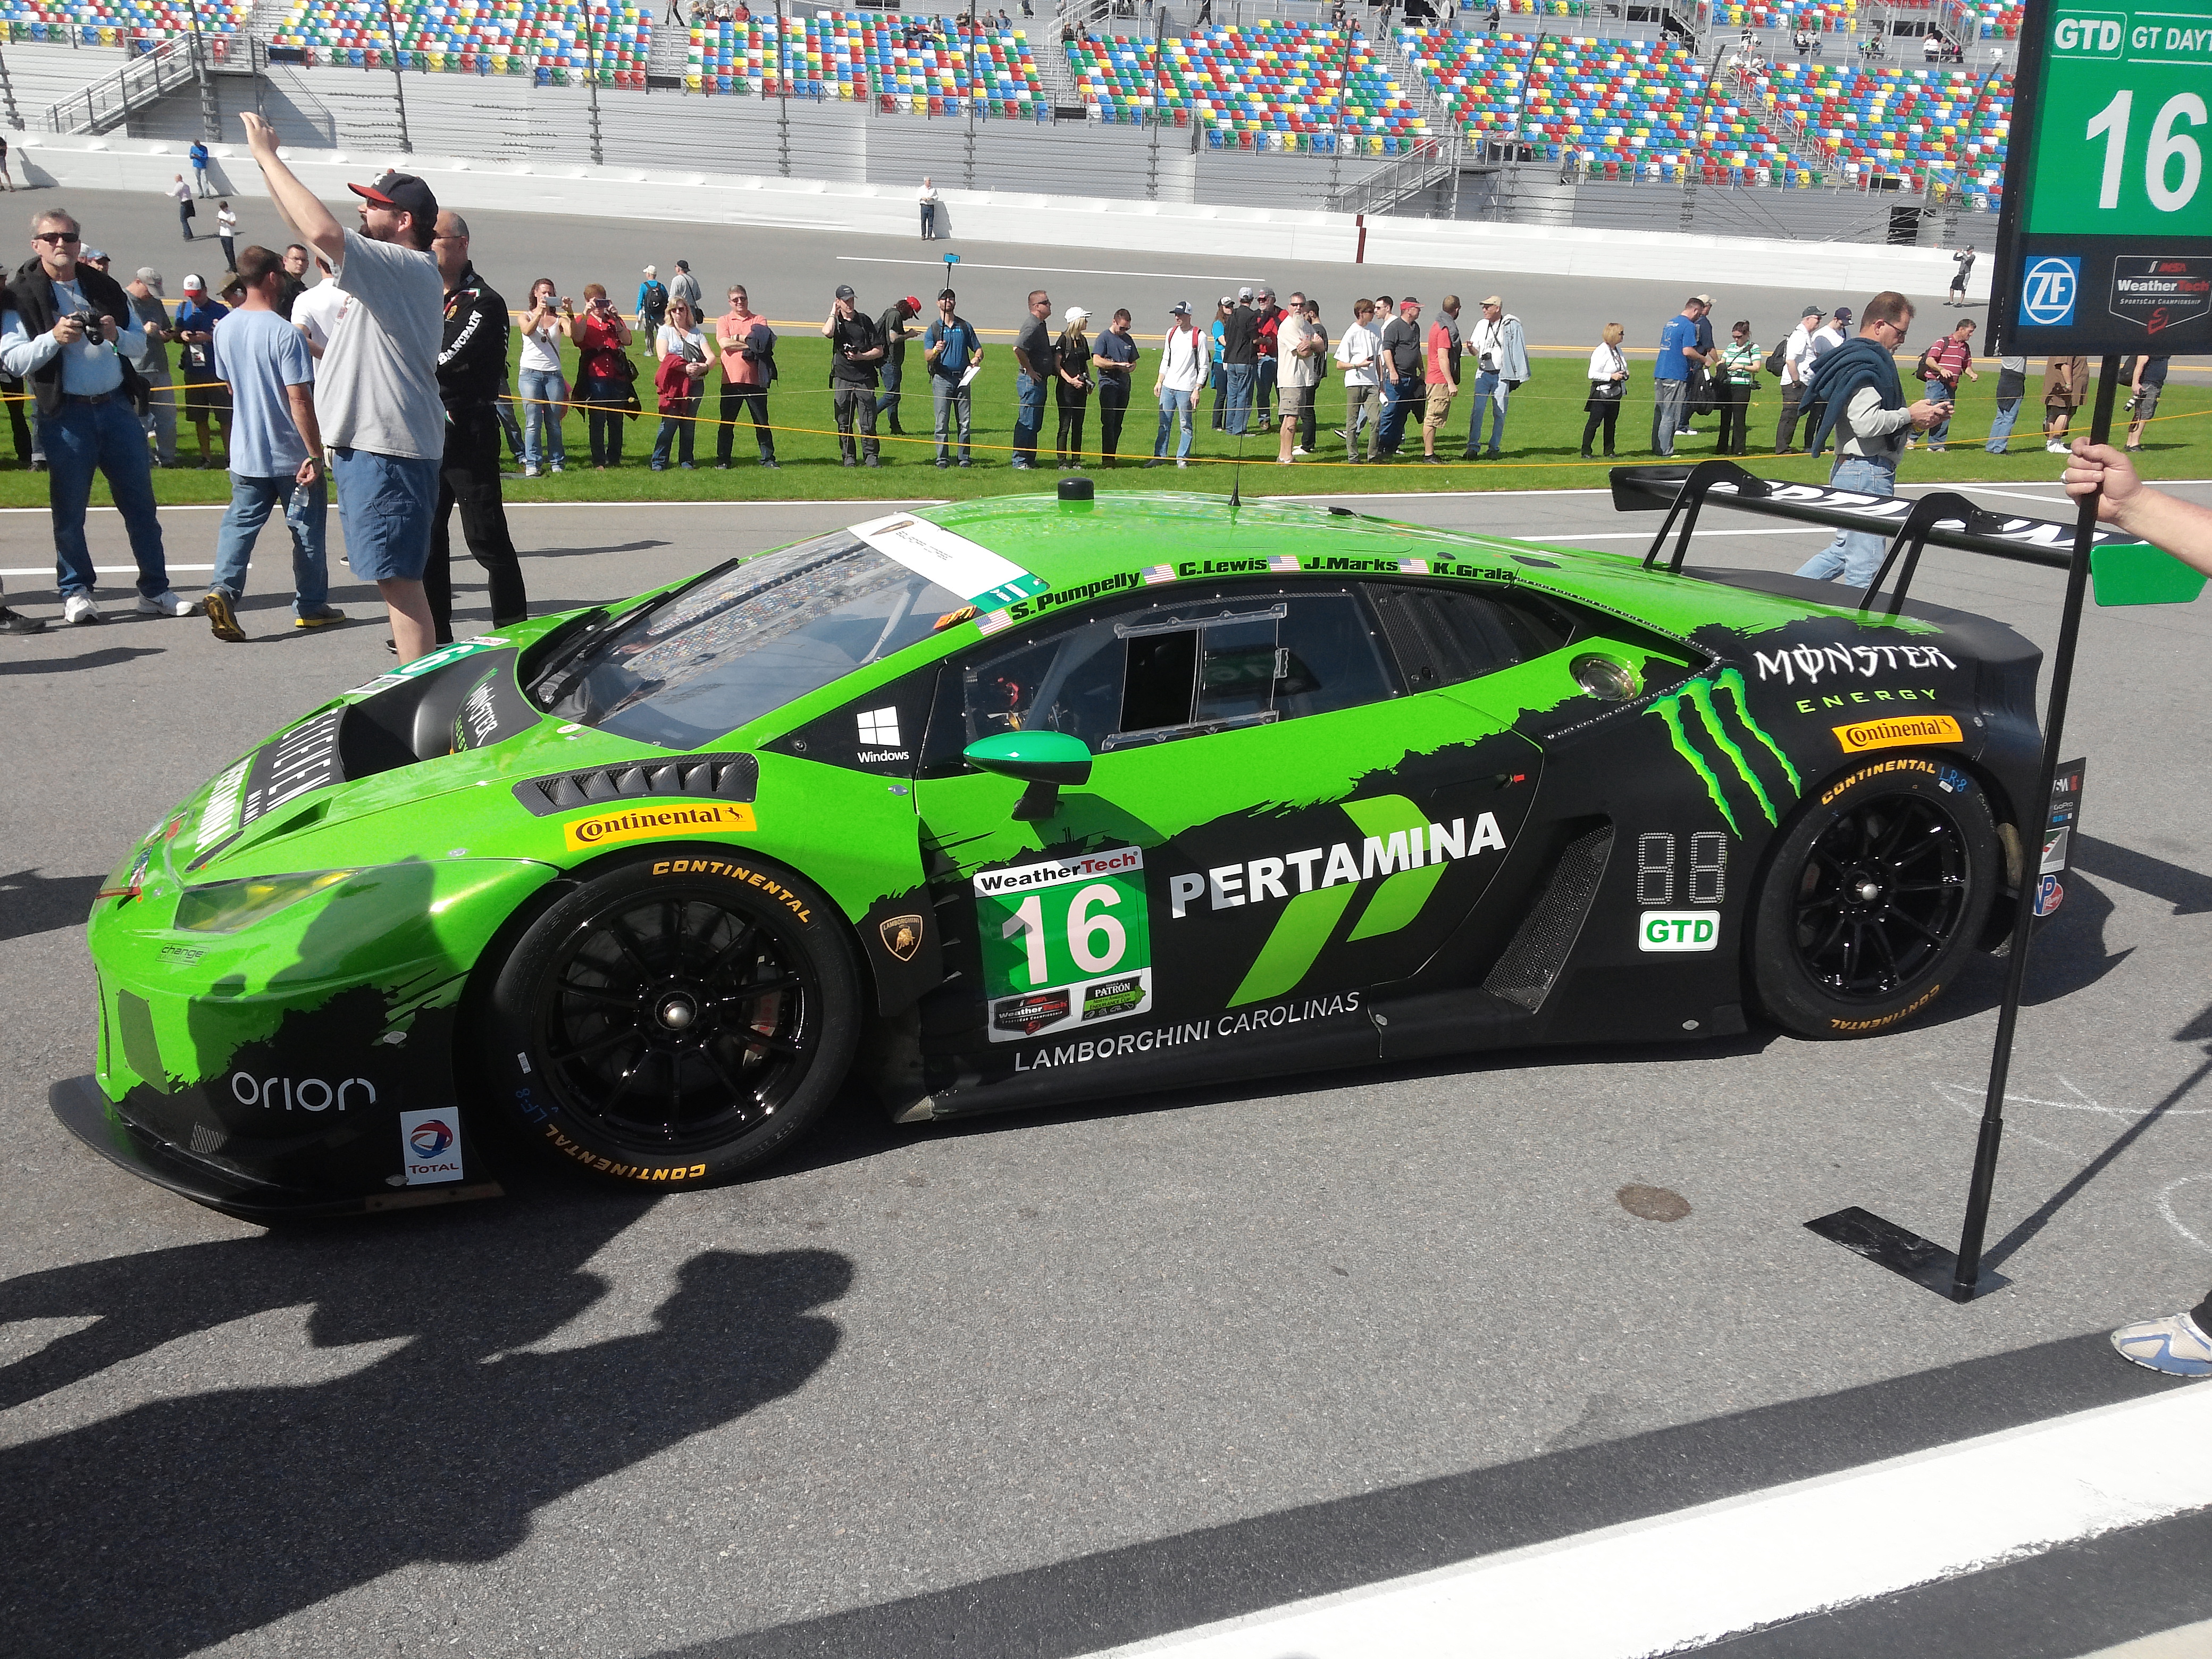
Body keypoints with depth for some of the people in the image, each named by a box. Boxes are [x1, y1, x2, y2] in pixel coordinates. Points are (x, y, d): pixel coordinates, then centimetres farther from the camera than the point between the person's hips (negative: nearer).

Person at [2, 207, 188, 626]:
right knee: (69, 510, 3)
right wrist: (54, 338, -20)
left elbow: (140, 346, 12)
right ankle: (76, 593, 13)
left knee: (141, 504, 5)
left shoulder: (105, 288, 12)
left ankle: (155, 590, 11)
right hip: (65, 415, -4)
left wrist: (116, 336, -8)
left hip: (117, 406, 4)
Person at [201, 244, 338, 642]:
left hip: (245, 454, 6)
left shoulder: (224, 329, 4)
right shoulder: (284, 333, -18)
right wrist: (315, 453, -18)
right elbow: (299, 399, -21)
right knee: (306, 529, 9)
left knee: (240, 523, 9)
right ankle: (311, 606, 18)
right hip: (292, 454, -5)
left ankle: (223, 589, -11)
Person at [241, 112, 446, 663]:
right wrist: (269, 164, 19)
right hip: (368, 443, 11)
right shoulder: (389, 271, 18)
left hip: (388, 448, -11)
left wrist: (268, 156, -15)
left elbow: (322, 231, -25)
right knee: (395, 576, 15)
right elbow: (313, 233, 26)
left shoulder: (408, 267, -12)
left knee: (398, 577, -11)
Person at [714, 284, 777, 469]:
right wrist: (751, 343, -8)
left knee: (762, 422, 4)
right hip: (731, 380, 0)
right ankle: (722, 460, 13)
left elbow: (765, 341, -7)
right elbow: (724, 343, -9)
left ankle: (768, 459, 11)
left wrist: (737, 338, -7)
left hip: (755, 380, 0)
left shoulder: (759, 321, 10)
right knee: (726, 423, 5)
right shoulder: (723, 321, 8)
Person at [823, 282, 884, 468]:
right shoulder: (835, 321, 8)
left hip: (865, 378, 0)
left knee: (868, 422, -5)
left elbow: (879, 351, 8)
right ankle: (848, 457, 9)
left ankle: (871, 456, 0)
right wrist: (833, 313, -5)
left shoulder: (864, 320, 10)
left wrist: (861, 356, -8)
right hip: (842, 377, 0)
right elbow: (827, 332, -19)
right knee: (844, 422, 2)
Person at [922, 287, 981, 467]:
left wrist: (976, 359, -7)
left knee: (965, 422, -1)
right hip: (942, 379, -2)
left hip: (962, 378, 2)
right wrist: (936, 350, -27)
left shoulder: (965, 327, 15)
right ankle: (942, 459, -1)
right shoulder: (933, 329, 7)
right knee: (942, 423, -5)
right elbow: (927, 357, -5)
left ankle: (964, 458, 4)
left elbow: (978, 349, 17)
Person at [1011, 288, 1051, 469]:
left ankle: (1030, 460, 20)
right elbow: (1018, 348, -29)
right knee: (1027, 423, -7)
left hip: (1040, 381, 10)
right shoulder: (1032, 327, -16)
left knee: (1035, 424, 14)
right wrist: (1030, 370, -21)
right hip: (1031, 380, -10)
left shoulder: (1040, 325, 17)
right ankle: (1020, 461, -4)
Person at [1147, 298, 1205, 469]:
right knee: (1164, 424, 9)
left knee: (1186, 426, 1)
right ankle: (1160, 456, 16)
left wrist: (1197, 390, -13)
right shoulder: (1171, 332, 11)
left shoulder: (1199, 337, -8)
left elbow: (1203, 366, -8)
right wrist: (1159, 382, 13)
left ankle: (1182, 458, 9)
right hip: (1168, 386, 6)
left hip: (1186, 389, -6)